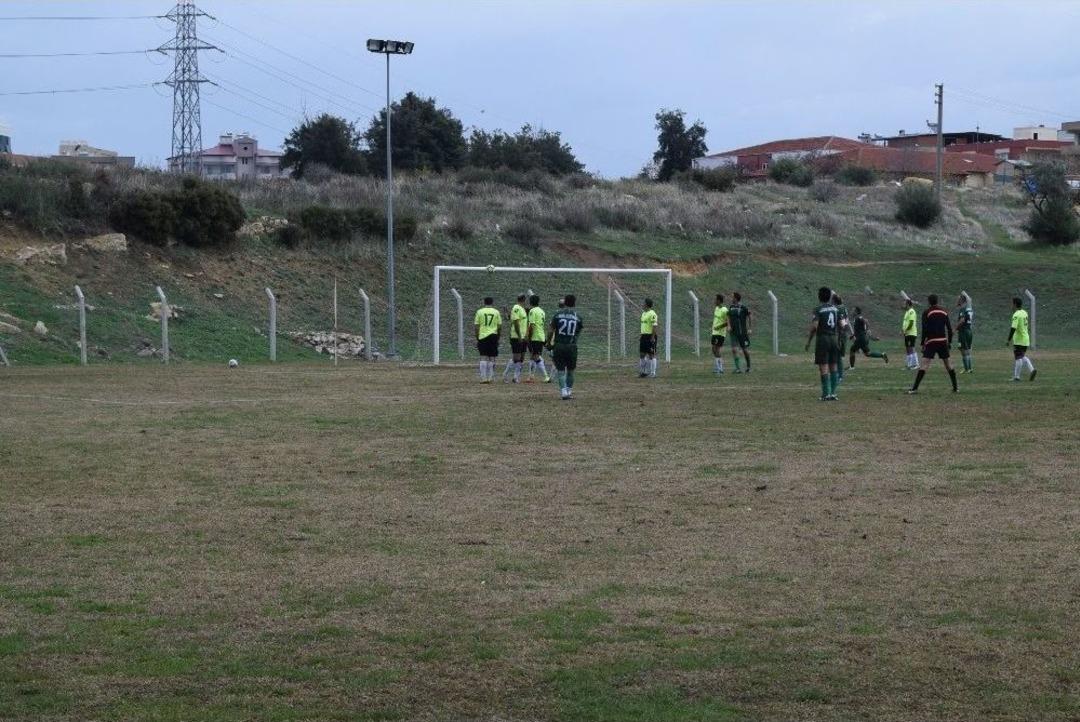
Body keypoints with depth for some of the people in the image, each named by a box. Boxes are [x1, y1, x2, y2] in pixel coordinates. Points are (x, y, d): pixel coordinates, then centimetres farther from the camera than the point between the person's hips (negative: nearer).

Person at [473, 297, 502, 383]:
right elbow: (499, 326, 2)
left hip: (482, 337, 0)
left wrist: (477, 338, 8)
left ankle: (483, 378, -6)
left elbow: (476, 326, 0)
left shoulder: (479, 312, 2)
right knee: (492, 358, 7)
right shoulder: (496, 312, 3)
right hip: (493, 336, 0)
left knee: (483, 358, 1)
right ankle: (490, 378, 8)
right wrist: (498, 336, 14)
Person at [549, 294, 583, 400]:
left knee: (560, 370, 3)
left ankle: (563, 391, -11)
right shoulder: (577, 316, 2)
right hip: (572, 346, 1)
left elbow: (552, 331, 0)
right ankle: (569, 391, 18)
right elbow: (578, 333, 8)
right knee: (570, 370, 15)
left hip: (559, 346, -1)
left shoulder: (558, 314, 0)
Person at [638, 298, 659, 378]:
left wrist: (653, 337, -22)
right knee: (642, 354, 10)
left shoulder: (652, 314, -14)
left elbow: (655, 326, -19)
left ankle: (652, 373, 2)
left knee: (651, 355, -3)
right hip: (644, 336, 9)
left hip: (650, 336, -9)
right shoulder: (643, 313, 15)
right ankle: (644, 372, 19)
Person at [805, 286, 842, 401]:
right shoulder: (835, 308, 9)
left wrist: (808, 341, -5)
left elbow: (814, 327, -14)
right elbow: (841, 325, 10)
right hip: (834, 339, 5)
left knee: (823, 368, -5)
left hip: (822, 339, -5)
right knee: (833, 367, 9)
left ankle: (826, 394, -8)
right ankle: (833, 393, 7)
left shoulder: (818, 310, -7)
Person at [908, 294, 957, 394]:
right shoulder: (944, 312, 9)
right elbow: (949, 328, 8)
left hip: (931, 341, -4)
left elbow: (924, 329, -8)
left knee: (924, 363, -10)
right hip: (943, 341, 4)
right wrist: (949, 342, 16)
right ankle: (955, 387, 17)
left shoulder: (927, 312, -3)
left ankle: (915, 388, -18)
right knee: (948, 363, 14)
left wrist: (922, 343, -4)